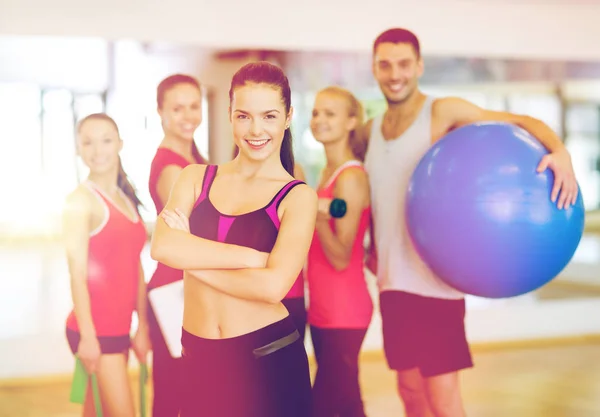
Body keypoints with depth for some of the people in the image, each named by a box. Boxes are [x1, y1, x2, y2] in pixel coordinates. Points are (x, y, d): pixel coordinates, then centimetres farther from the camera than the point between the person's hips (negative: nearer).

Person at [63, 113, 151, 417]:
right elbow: (77, 272, -14)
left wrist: (142, 328, 11)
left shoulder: (126, 199, 13)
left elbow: (136, 269, 13)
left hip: (118, 328, 7)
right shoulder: (81, 200, -9)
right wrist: (87, 337, -18)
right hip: (95, 330, -7)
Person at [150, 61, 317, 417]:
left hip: (269, 358, -3)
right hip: (199, 358, 3)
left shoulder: (298, 197, -4)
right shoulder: (195, 178, 5)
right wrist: (253, 256, -17)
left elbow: (273, 285, -18)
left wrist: (191, 257, -9)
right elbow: (162, 246, -13)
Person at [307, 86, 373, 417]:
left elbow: (341, 258, -18)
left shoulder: (350, 177, -15)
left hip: (343, 312, -9)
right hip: (324, 310, 9)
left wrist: (318, 218, -31)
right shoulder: (329, 173, 11)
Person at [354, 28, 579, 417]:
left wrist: (560, 152, -32)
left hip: (434, 281, -6)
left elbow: (521, 121, -13)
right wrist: (373, 246, 13)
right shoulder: (370, 131, 10)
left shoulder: (443, 113, -8)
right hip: (392, 282, 6)